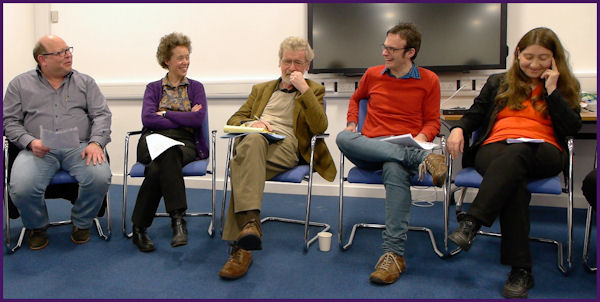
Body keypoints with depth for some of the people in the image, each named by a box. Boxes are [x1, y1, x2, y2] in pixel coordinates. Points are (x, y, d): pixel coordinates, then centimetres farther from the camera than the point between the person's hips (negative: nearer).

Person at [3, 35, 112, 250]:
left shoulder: (85, 82, 15)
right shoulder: (20, 84, 14)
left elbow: (101, 115, 7)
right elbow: (10, 121, 10)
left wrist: (96, 143, -12)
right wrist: (30, 142, -10)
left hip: (79, 147, 0)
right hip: (38, 150, 0)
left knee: (100, 178, -30)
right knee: (22, 189, -28)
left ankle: (81, 223, 2)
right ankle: (37, 227, 8)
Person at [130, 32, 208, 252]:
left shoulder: (196, 87, 19)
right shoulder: (153, 88, 20)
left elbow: (199, 118, -1)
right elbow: (147, 119, 0)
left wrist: (165, 113, -1)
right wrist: (184, 119, -5)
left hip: (185, 143, 0)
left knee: (160, 166, -37)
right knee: (167, 158, -39)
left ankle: (139, 227, -34)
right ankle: (178, 219, -38)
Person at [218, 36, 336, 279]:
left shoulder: (314, 90, 21)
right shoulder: (261, 89, 32)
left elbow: (320, 127, 1)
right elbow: (234, 119, 23)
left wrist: (304, 89, -4)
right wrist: (250, 123, -2)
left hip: (286, 145, -3)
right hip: (252, 142, 3)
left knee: (242, 163, -36)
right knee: (253, 140, -37)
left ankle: (241, 245, -42)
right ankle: (250, 221, -52)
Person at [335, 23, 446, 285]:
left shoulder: (429, 80, 9)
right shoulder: (372, 74, 15)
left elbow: (433, 122, 13)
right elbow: (356, 99, 34)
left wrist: (422, 137, -10)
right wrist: (352, 122, 14)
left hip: (406, 149, -2)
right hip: (369, 148, 3)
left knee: (394, 169, -41)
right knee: (343, 138, -33)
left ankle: (393, 254, -38)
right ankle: (424, 158, -37)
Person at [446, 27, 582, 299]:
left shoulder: (564, 87, 21)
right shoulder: (498, 83, 25)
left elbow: (572, 128, 6)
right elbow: (474, 115, 19)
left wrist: (552, 91, 1)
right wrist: (459, 129, -3)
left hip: (543, 152, 0)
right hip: (495, 147, 1)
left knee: (515, 154, -39)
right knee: (512, 181, -36)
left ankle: (471, 224, -48)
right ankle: (521, 270, -38)